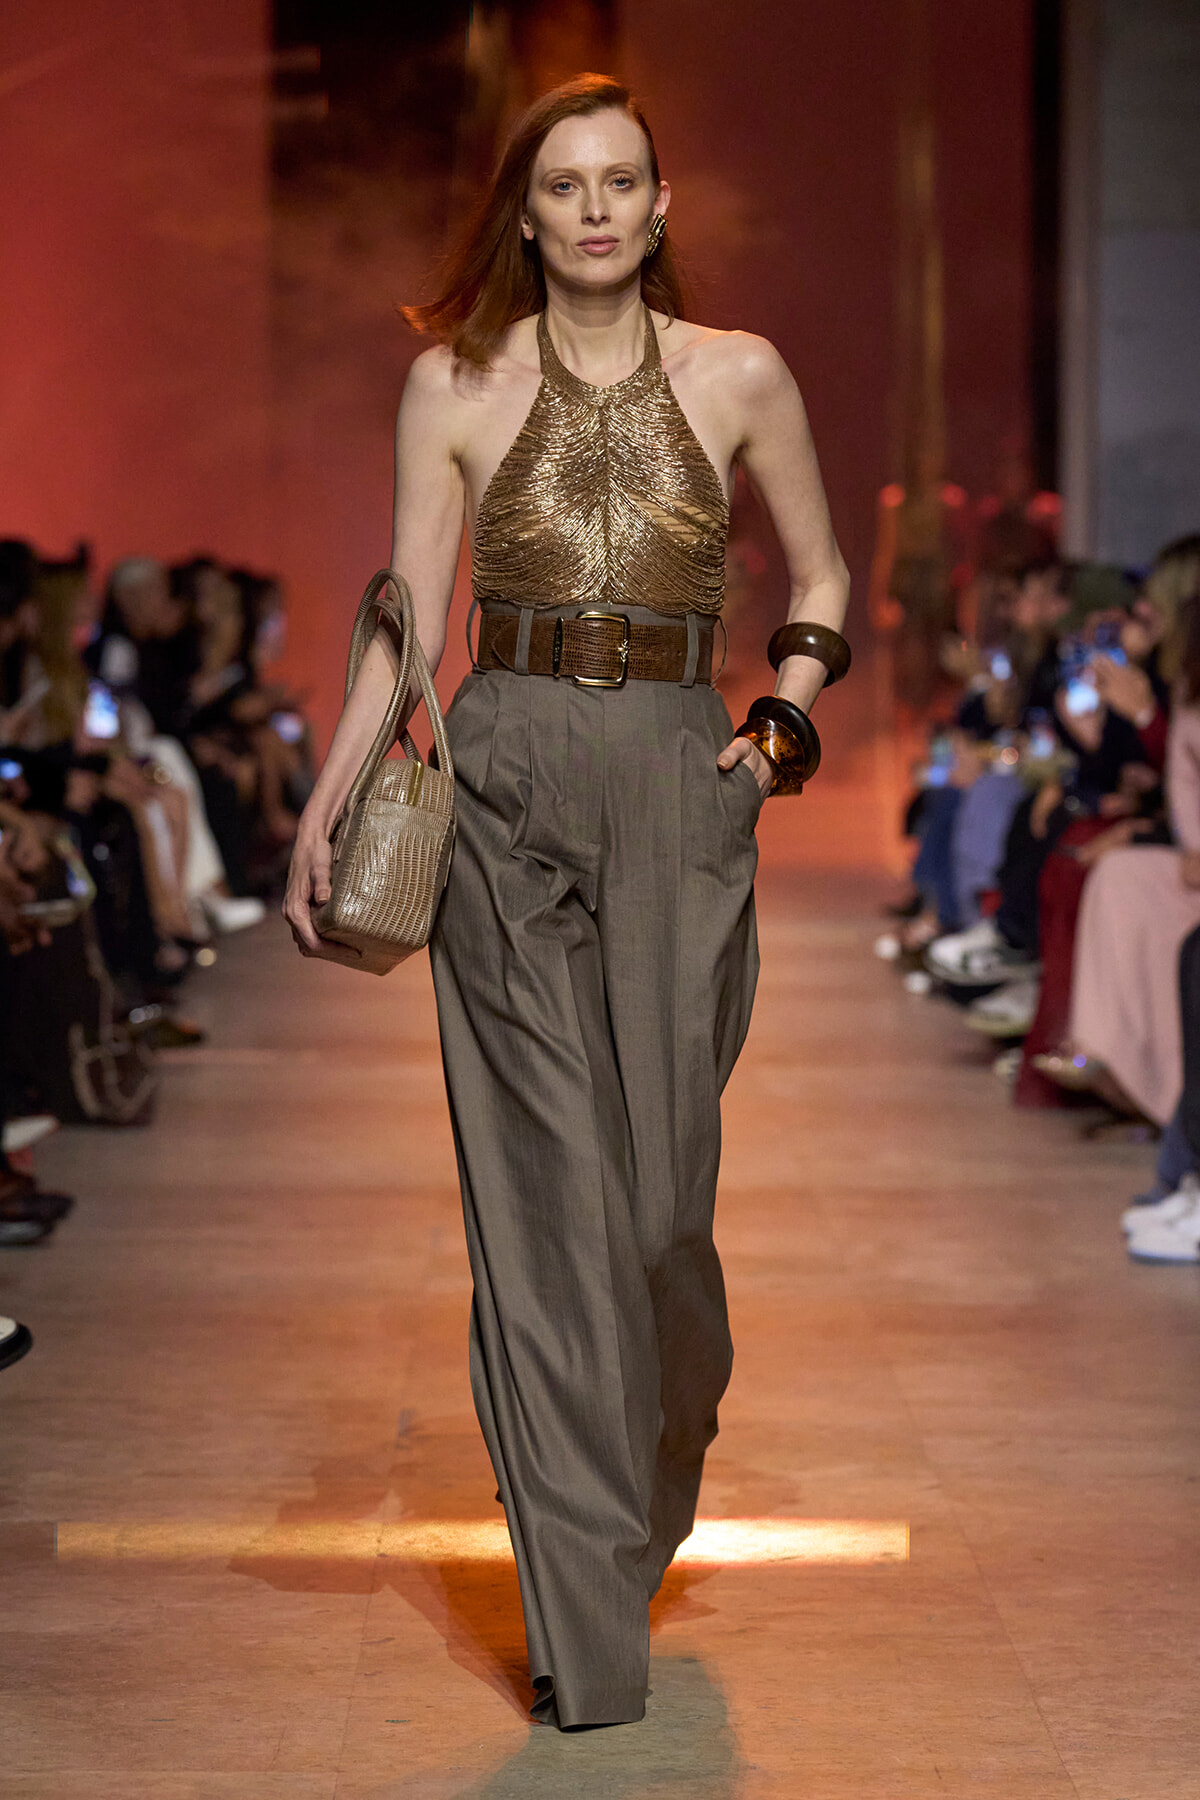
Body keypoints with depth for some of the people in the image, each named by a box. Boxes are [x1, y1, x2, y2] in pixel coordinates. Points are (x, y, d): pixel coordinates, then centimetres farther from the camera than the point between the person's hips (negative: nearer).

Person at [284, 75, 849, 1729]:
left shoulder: (740, 376, 5)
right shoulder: (455, 381, 5)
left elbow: (821, 571, 18)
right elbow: (406, 625, 4)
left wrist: (786, 714, 2)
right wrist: (324, 812, -4)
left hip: (679, 786, 0)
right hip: (502, 778, 0)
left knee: (661, 1184, 0)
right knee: (542, 1187, -2)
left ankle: (660, 1470, 35)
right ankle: (588, 1623, 4)